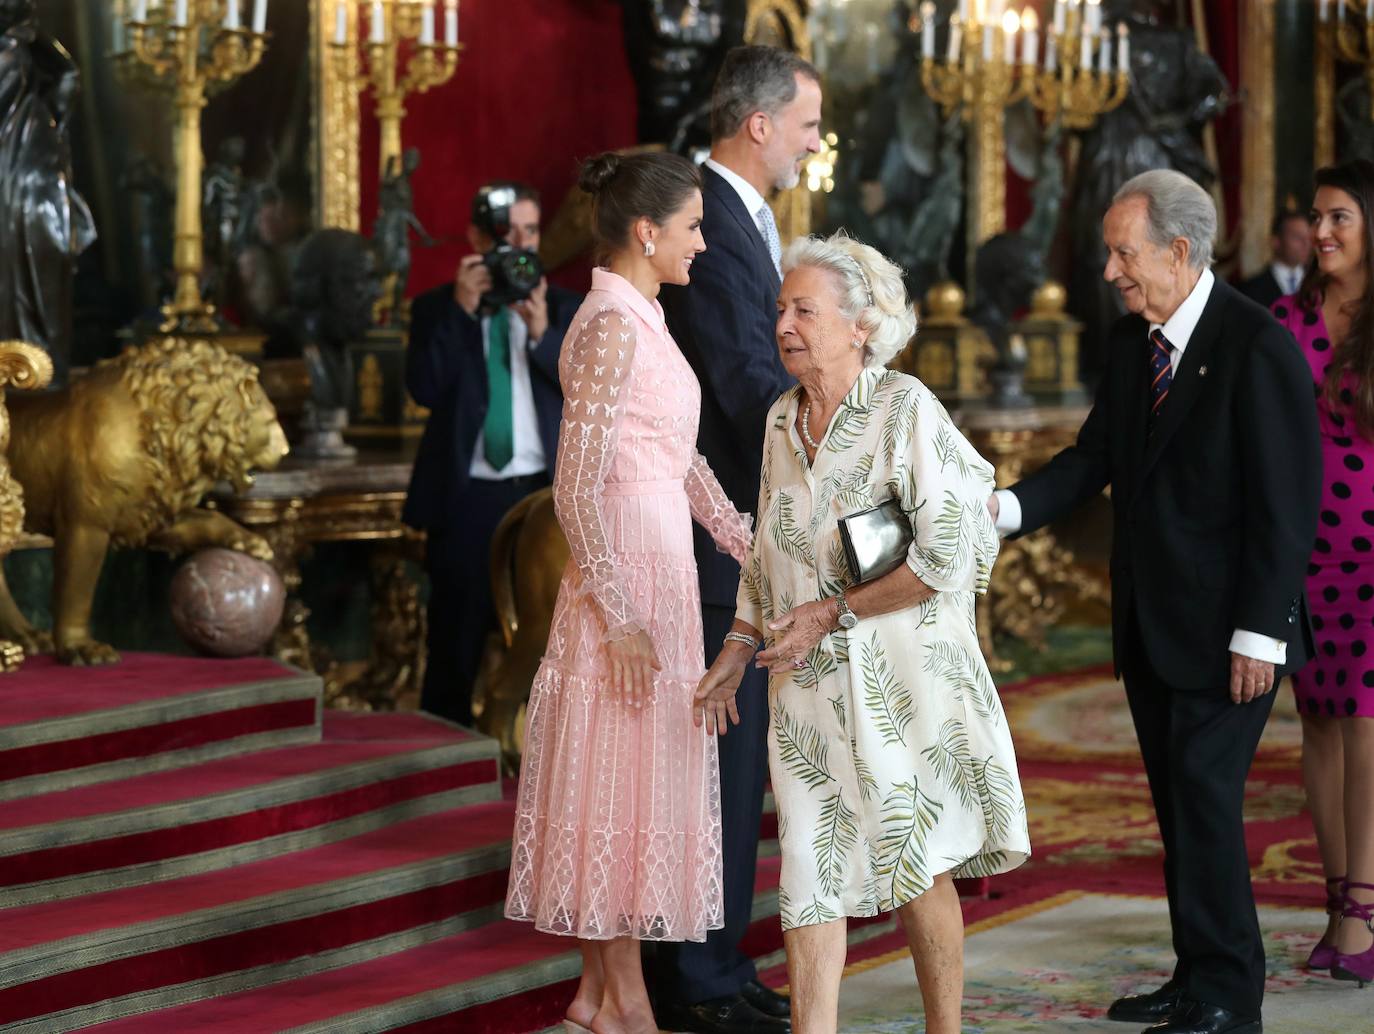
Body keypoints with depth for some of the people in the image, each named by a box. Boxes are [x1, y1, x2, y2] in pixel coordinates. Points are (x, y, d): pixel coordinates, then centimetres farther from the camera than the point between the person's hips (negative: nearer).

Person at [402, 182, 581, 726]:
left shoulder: (565, 309, 9)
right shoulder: (437, 308, 6)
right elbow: (424, 387, -9)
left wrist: (542, 332, -18)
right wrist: (462, 310, -15)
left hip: (545, 492, 1)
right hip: (467, 497, -1)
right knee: (455, 646, 3)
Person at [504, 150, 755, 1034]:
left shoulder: (641, 320, 12)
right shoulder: (612, 327, -16)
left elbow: (682, 458, 20)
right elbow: (577, 488, -20)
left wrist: (749, 548, 21)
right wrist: (620, 618, -21)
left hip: (659, 572, 9)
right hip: (628, 575, -9)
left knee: (634, 785, 14)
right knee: (624, 783, -1)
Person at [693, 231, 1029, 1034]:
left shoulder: (905, 409, -12)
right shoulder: (783, 420, 8)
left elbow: (949, 556, -18)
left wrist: (832, 613, -15)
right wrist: (739, 649, 12)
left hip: (900, 677, -5)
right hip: (810, 686, 5)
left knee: (917, 867, 6)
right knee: (810, 875, 0)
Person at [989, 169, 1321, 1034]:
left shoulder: (1258, 347, -15)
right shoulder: (1131, 342, 9)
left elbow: (1287, 501, -16)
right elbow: (1097, 457, 10)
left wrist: (1259, 633, -18)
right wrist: (1010, 506, -8)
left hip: (1223, 627, -8)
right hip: (1150, 624, 8)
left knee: (1204, 798, -8)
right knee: (1178, 801, 12)